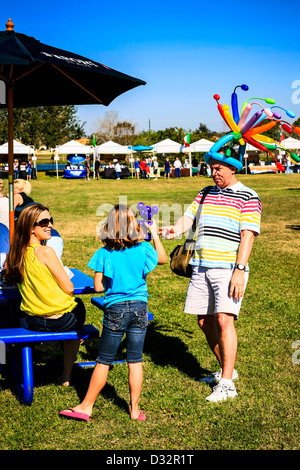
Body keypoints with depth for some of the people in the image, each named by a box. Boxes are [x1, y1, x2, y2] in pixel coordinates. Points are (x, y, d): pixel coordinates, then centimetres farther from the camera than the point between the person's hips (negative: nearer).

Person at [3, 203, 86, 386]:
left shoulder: (17, 252, -1)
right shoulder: (45, 252, -22)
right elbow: (69, 288, -18)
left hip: (31, 321, 6)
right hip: (59, 321, -6)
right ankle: (67, 376, 31)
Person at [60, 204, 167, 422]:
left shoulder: (104, 254, -8)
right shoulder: (143, 249, -3)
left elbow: (98, 286, -7)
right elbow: (163, 258, 18)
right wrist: (155, 235, 27)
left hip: (115, 310, -2)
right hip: (139, 308, 2)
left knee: (104, 361, 7)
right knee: (135, 360, 9)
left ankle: (87, 406, 16)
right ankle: (135, 408, 16)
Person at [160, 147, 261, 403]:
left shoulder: (248, 197, -3)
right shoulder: (206, 194, 16)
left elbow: (248, 235, -10)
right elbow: (188, 216, 9)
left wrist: (239, 270, -18)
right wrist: (175, 228, -15)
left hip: (229, 269, -6)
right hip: (202, 266, 7)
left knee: (224, 320, -15)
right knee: (205, 320, 10)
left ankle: (226, 384, -10)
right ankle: (226, 369, 27)